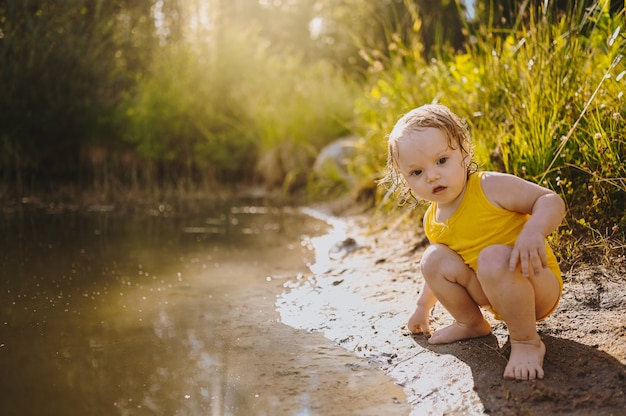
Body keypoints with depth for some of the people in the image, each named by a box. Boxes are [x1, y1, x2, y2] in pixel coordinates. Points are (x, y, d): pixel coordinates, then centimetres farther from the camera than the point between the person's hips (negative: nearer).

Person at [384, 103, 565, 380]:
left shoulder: (491, 187, -20)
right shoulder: (432, 222, 1)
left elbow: (551, 201, -22)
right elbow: (444, 271, 19)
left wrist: (534, 231, -41)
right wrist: (423, 306, 18)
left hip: (539, 286, -6)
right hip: (498, 294, 6)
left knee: (494, 257, -36)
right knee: (434, 258, -9)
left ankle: (526, 341, -19)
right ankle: (470, 323, 12)